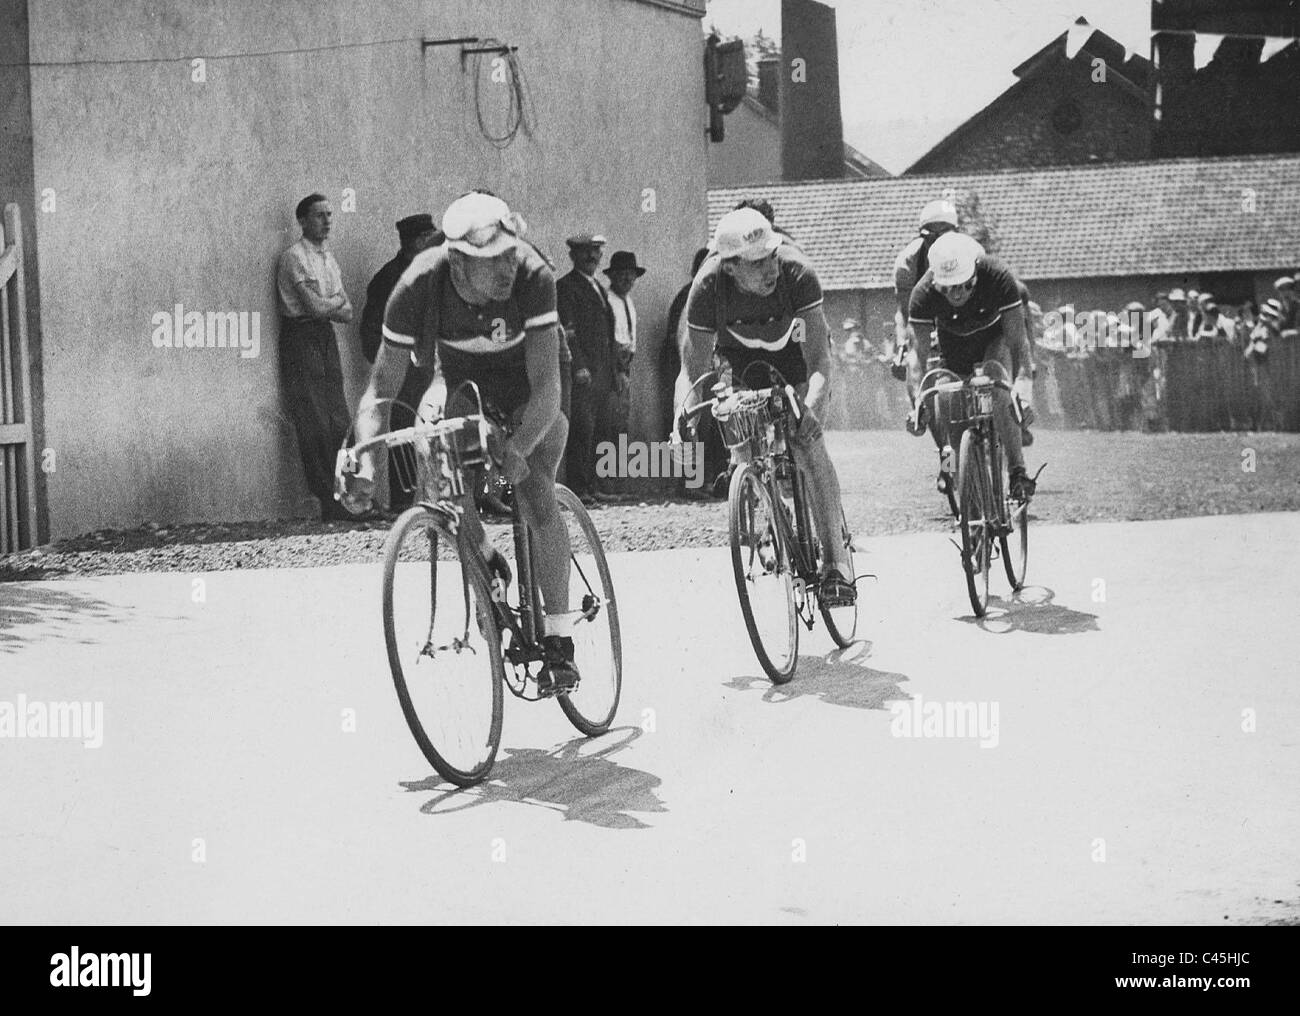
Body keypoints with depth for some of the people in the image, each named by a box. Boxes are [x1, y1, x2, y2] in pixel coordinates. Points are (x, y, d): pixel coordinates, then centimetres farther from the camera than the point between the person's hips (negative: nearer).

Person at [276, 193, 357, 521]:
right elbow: (316, 306, -18)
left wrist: (327, 305, -8)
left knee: (340, 423, 1)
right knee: (315, 426, -8)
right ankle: (328, 503, -6)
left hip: (326, 338, 7)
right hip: (300, 341, -7)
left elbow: (348, 313, 11)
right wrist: (338, 300, 1)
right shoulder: (294, 258, -8)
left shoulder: (329, 258, 17)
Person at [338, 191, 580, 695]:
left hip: (528, 391, -2)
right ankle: (486, 562, 3)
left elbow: (546, 383, -36)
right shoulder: (419, 285, -32)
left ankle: (559, 639, -8)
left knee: (535, 494, -21)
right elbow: (381, 386, -27)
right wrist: (365, 459, -43)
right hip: (460, 378, 2)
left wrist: (517, 447, -53)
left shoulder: (532, 275, -36)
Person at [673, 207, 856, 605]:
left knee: (807, 445, -18)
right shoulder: (708, 287, -33)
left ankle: (837, 562, -17)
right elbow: (694, 369, -25)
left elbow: (819, 359, -35)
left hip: (795, 347, -3)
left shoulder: (797, 272, -38)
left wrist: (811, 405, -52)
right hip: (741, 354, 3)